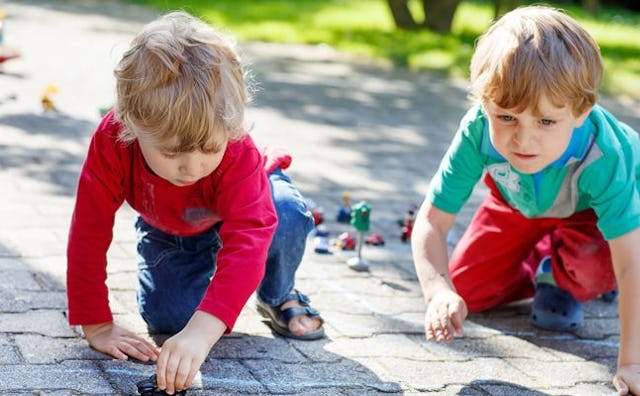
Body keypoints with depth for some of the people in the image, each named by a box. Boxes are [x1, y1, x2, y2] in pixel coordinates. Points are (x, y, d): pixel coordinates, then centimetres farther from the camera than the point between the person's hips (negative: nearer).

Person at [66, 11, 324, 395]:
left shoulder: (238, 151, -42)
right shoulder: (111, 142, -39)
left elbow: (247, 241, -53)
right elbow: (89, 235, -32)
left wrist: (201, 331, -65)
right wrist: (97, 326, -32)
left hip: (238, 207, -1)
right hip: (168, 230, 2)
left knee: (287, 214, -35)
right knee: (166, 317, -20)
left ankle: (279, 296, -3)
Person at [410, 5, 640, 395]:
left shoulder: (603, 156, -45)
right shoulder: (478, 130, -39)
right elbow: (432, 221, -33)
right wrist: (440, 292, -52)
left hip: (591, 209, -2)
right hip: (520, 203, 3)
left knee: (598, 264, -34)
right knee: (464, 289, -4)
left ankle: (561, 280, 2)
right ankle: (540, 267, 23)